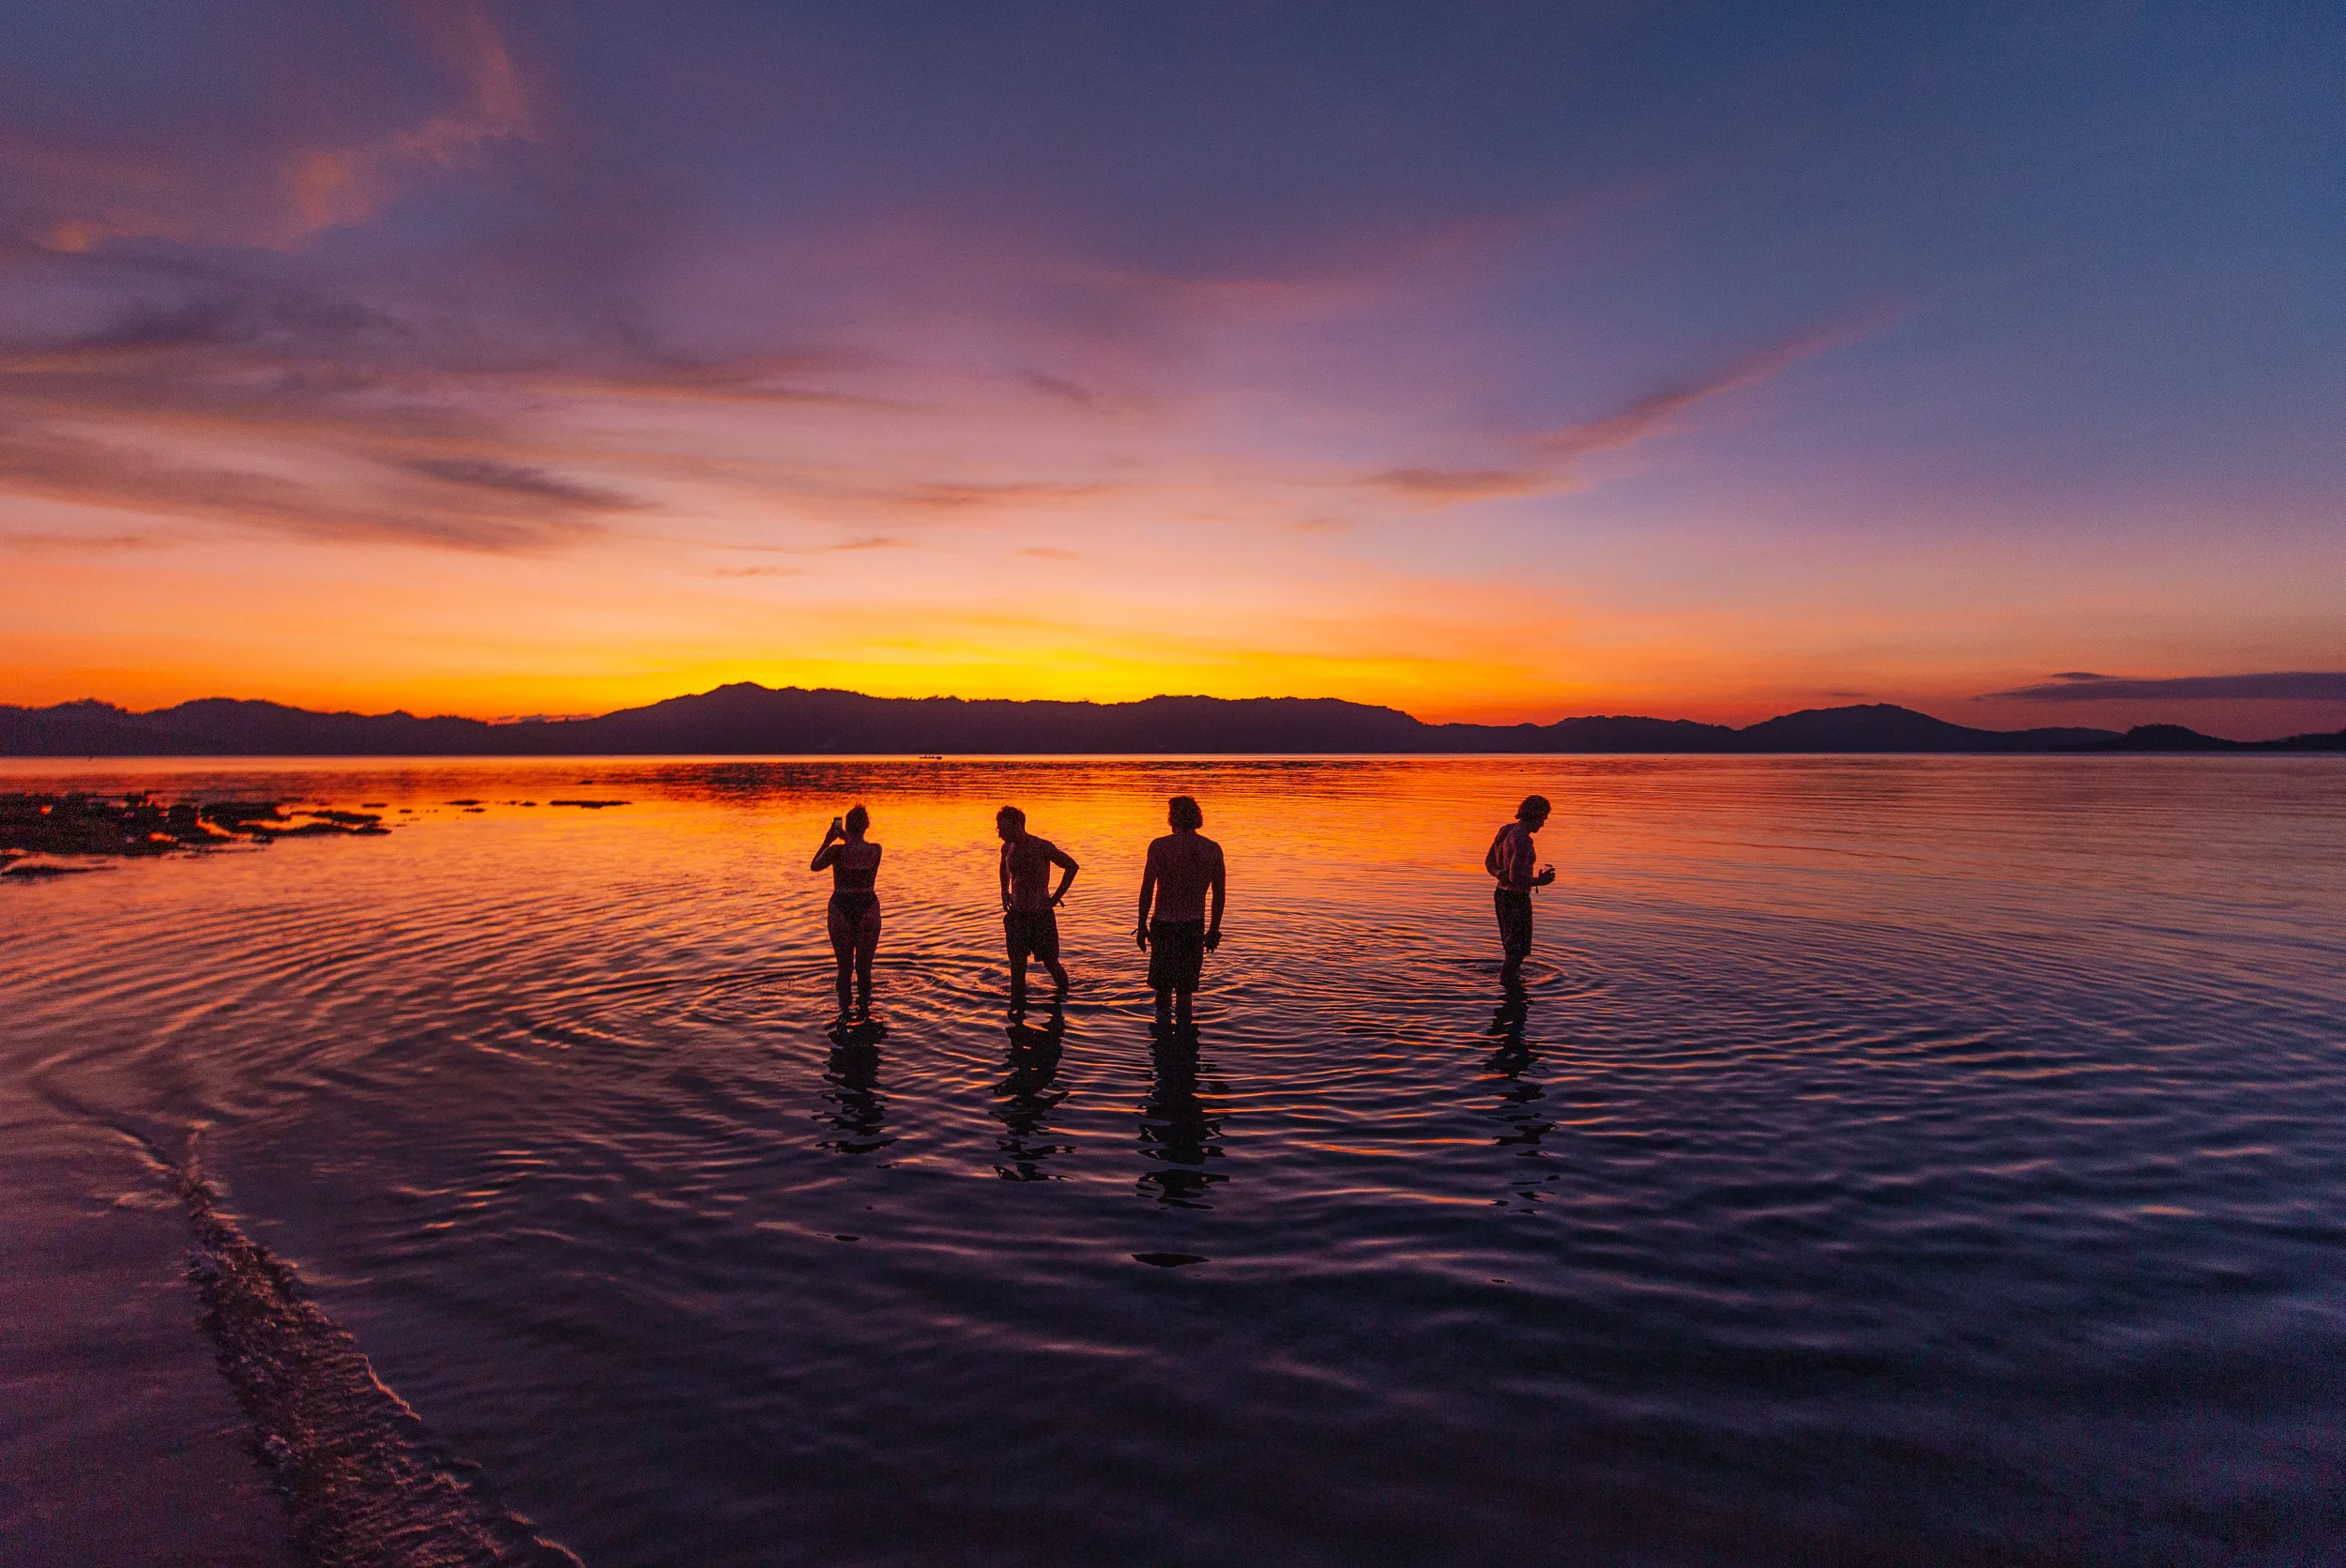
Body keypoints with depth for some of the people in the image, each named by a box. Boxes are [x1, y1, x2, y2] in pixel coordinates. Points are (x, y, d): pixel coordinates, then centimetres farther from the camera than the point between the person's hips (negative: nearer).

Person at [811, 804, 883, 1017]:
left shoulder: (836, 851, -13)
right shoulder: (876, 850, -6)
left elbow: (814, 866, 7)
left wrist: (827, 841, 12)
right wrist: (845, 838, 18)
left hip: (841, 910, -1)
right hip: (868, 910, 1)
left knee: (844, 967, 13)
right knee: (864, 968, 14)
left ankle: (845, 1014, 18)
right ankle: (864, 1012, 18)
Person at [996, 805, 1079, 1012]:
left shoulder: (1042, 847, -15)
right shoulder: (1007, 848, 2)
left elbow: (1071, 866, -8)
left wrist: (1056, 897, -7)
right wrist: (1004, 891, 13)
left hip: (1042, 914, -4)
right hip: (1017, 913, 4)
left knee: (1050, 961, 5)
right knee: (1017, 963, 0)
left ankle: (1063, 990, 33)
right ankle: (1017, 1008, 10)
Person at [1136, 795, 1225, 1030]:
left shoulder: (1160, 846, -8)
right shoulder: (1213, 849, 1)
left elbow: (1147, 889, -9)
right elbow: (1219, 894, 4)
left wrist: (1142, 925, 0)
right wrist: (1214, 929, 14)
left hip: (1164, 924, -2)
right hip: (1195, 925, 3)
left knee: (1163, 986, 12)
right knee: (1185, 988, 13)